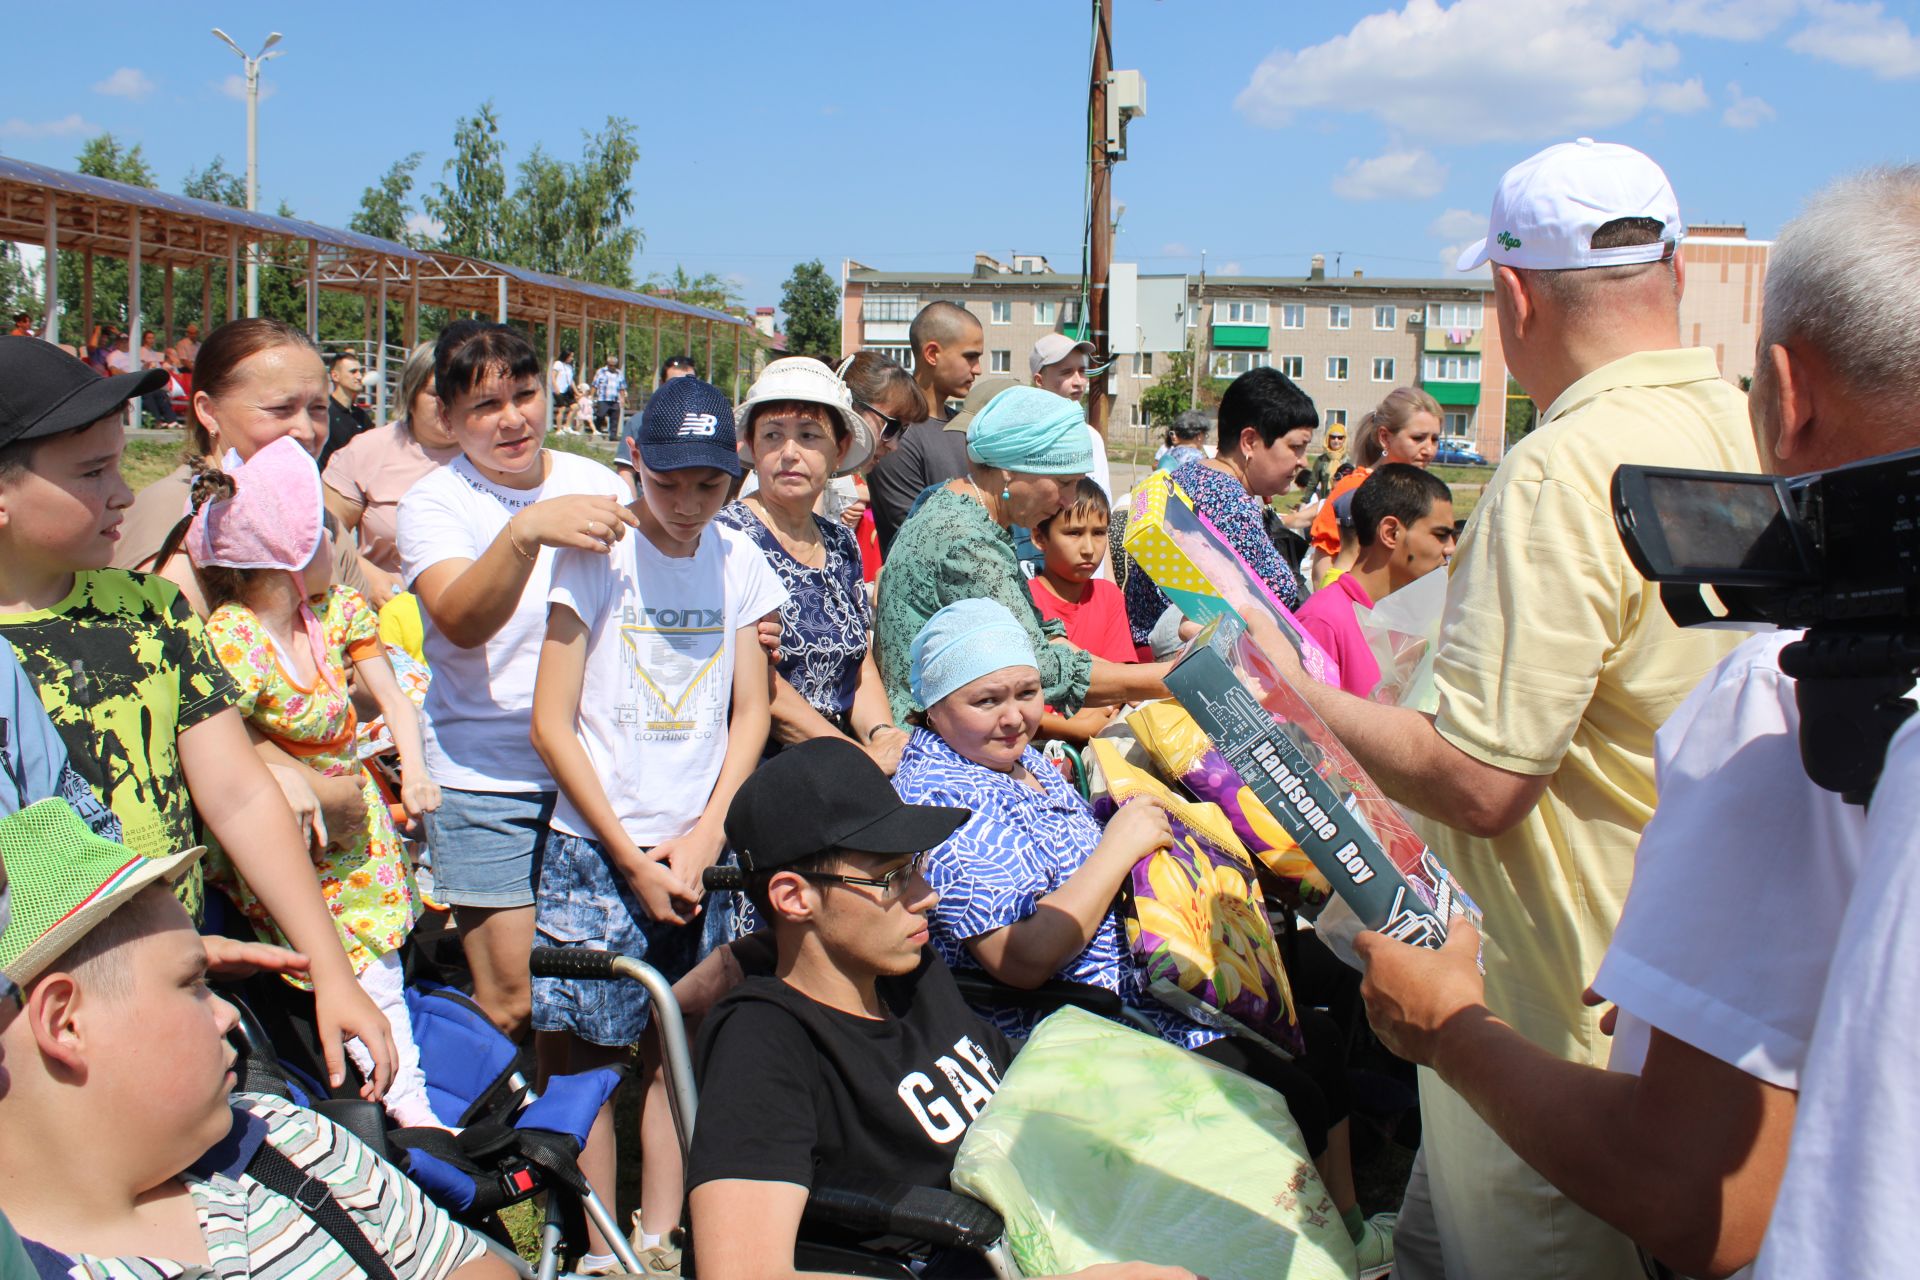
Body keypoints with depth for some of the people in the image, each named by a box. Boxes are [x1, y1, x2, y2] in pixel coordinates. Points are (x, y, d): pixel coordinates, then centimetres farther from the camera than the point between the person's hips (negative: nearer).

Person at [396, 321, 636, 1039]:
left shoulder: (596, 484, 5)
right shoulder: (433, 503, -6)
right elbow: (462, 623, -24)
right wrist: (526, 531, -41)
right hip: (484, 780, -3)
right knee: (512, 1005, -2)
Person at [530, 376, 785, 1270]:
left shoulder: (738, 561, 4)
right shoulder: (598, 555, -6)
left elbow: (750, 711, 9)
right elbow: (552, 725, -6)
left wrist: (704, 835, -4)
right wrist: (634, 860, -8)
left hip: (699, 849, 3)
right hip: (595, 844, -3)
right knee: (584, 1053, -1)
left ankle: (660, 1241, 19)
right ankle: (600, 1254, 12)